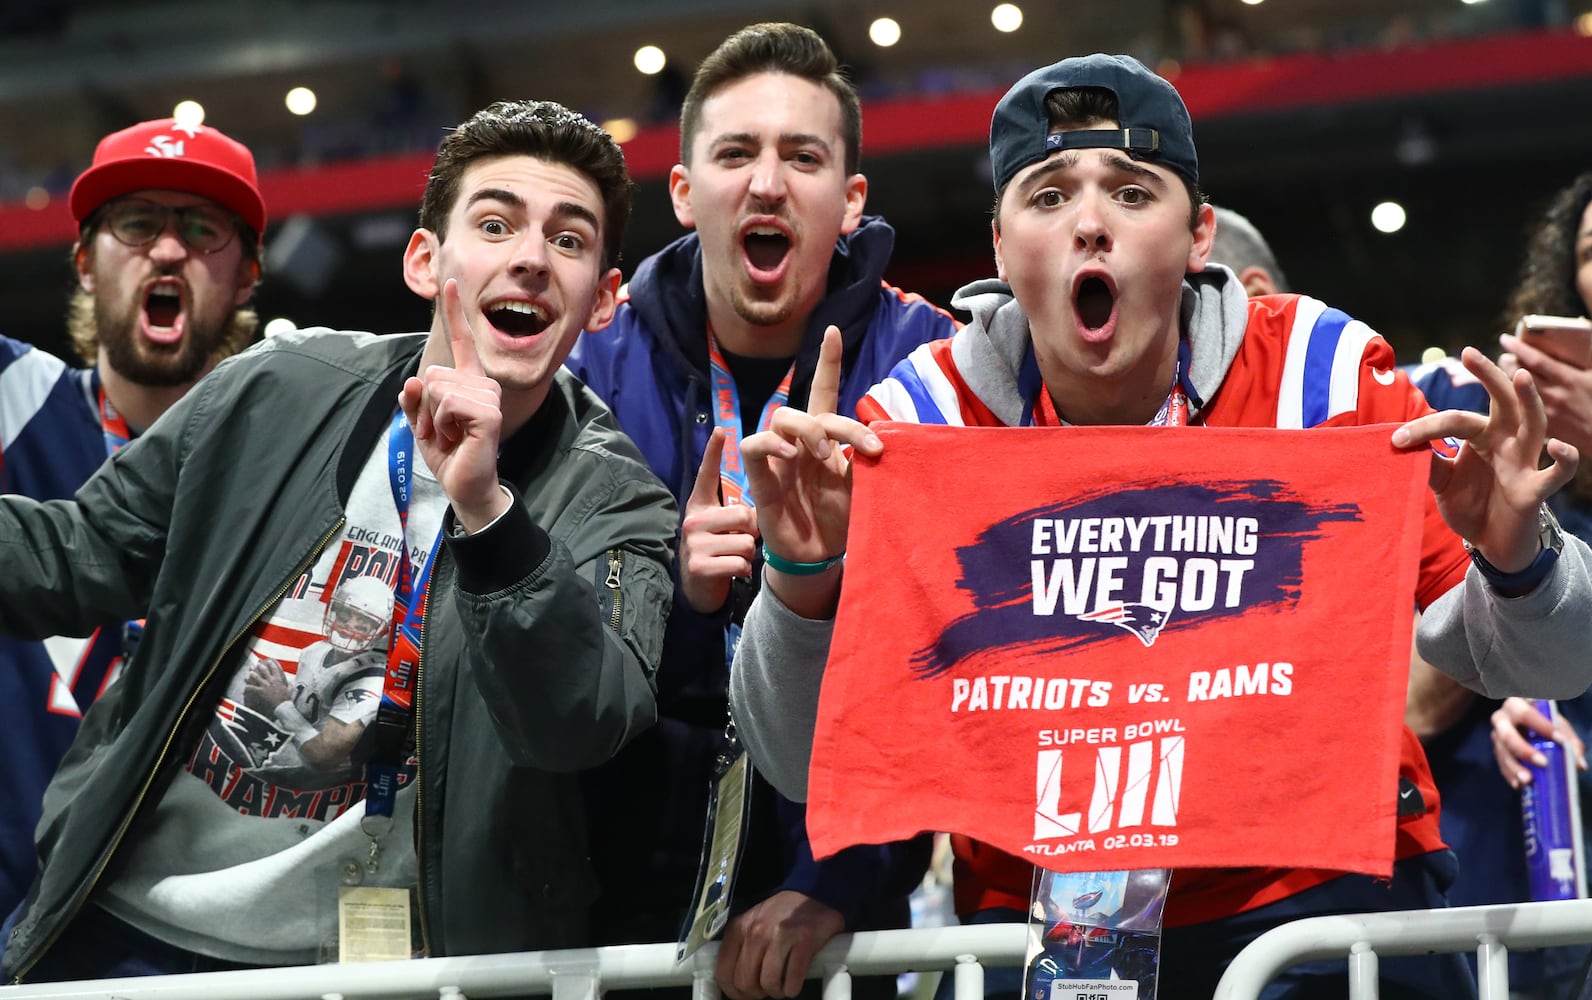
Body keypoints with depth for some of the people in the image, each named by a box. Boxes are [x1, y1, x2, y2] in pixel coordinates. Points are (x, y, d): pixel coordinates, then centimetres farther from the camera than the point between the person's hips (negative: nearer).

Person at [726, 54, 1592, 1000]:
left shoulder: (1326, 379, -11)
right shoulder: (920, 420, -10)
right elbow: (807, 766, -11)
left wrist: (1514, 557, -26)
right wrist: (806, 580, -29)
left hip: (1323, 893, -1)